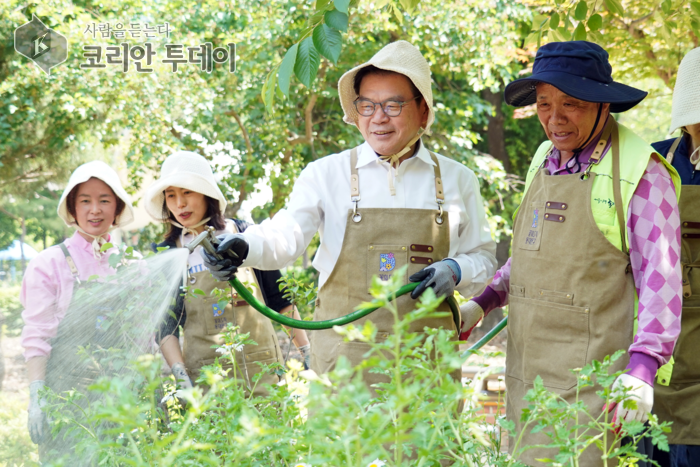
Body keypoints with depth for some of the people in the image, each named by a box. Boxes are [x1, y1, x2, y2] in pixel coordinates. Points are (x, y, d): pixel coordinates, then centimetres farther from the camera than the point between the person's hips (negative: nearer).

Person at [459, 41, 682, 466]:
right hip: (526, 368, 7)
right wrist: (483, 303, 15)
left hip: (589, 378, -7)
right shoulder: (545, 161, 12)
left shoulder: (641, 173, -11)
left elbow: (661, 277, -15)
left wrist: (641, 370, -24)